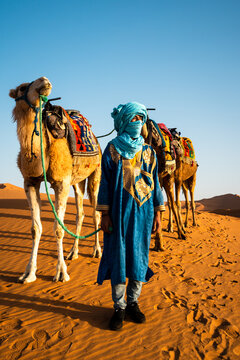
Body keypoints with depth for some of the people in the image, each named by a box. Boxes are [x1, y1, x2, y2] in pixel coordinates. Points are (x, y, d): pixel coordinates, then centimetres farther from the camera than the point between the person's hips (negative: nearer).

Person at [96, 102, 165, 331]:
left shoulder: (148, 151, 9)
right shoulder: (112, 149, 1)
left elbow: (155, 183, 11)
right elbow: (105, 182, -1)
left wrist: (157, 213, 6)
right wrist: (104, 214, -6)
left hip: (143, 210, 3)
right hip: (119, 210, -3)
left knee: (140, 255, 7)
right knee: (118, 256, 2)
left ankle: (133, 303, 23)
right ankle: (119, 307, 14)